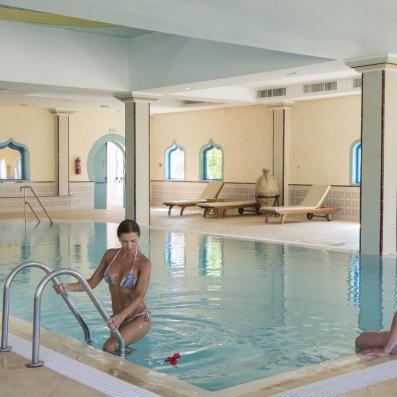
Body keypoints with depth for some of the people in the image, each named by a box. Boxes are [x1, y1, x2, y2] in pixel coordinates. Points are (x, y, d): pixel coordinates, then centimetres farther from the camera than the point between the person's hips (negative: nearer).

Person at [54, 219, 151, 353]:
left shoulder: (144, 263, -15)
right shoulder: (110, 255, 1)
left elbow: (139, 296, -25)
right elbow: (92, 283, 3)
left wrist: (121, 316, -41)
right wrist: (68, 287, -14)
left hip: (139, 319, -6)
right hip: (119, 319, 7)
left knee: (109, 348, -26)